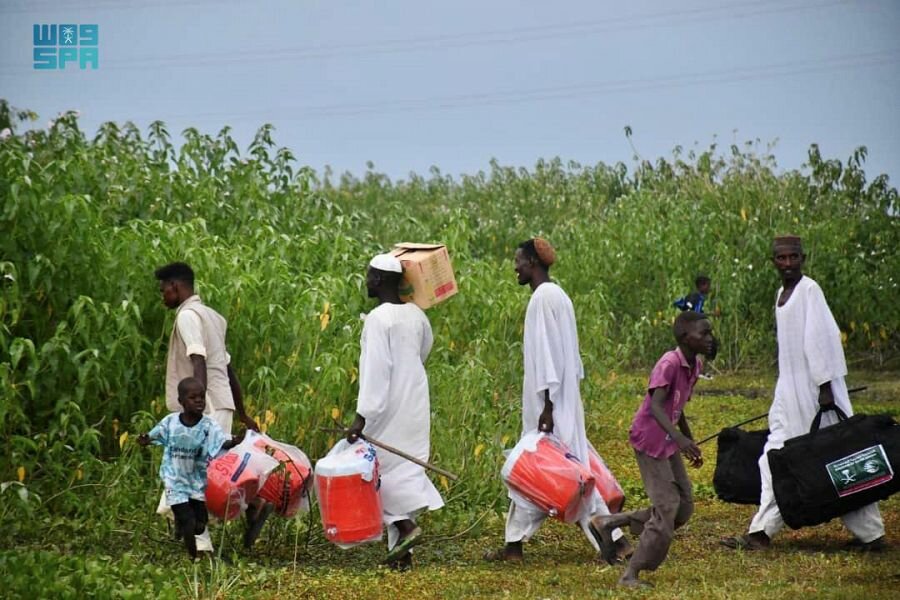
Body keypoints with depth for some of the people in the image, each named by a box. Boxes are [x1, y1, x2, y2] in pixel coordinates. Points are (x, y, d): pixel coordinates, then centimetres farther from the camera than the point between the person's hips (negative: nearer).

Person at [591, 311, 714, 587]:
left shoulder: (694, 365, 6)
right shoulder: (669, 364, -21)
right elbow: (656, 406, -33)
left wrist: (691, 444, 23)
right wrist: (679, 437, -46)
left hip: (669, 443, 9)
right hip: (649, 441, -9)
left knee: (683, 508, 8)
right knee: (667, 508, -9)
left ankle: (610, 523, 18)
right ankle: (630, 574, 0)